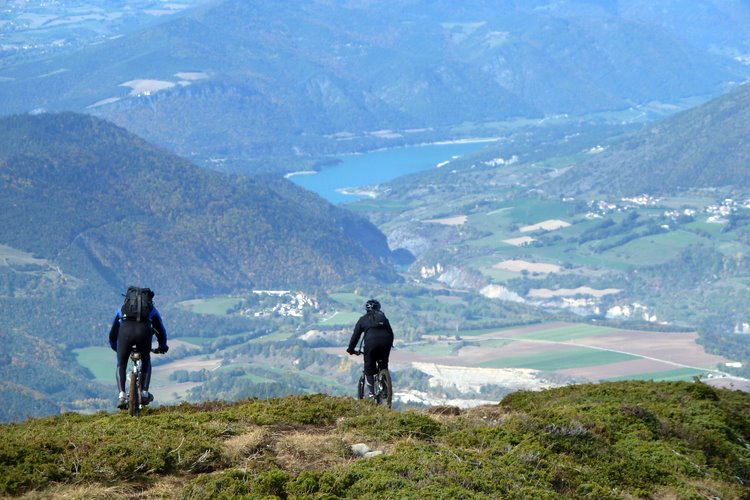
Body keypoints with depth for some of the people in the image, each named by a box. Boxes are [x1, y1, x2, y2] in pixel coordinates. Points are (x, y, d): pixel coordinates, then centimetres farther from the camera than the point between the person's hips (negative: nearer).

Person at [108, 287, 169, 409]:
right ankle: (144, 393, 17)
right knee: (146, 362, 26)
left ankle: (121, 395, 1)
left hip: (125, 330, 0)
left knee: (121, 365, 18)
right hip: (144, 330, 0)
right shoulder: (152, 309, 35)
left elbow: (113, 332, 43)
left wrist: (114, 346, 60)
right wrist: (163, 346, 60)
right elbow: (161, 330, 43)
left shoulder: (122, 308, 36)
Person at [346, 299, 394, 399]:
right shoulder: (384, 318, 27)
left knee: (369, 368, 10)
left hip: (371, 342, -2)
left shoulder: (363, 319, 20)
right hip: (385, 343, 2)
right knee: (383, 366, 23)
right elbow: (391, 333, 28)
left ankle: (370, 392, -2)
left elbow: (355, 335, 18)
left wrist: (351, 349, 28)